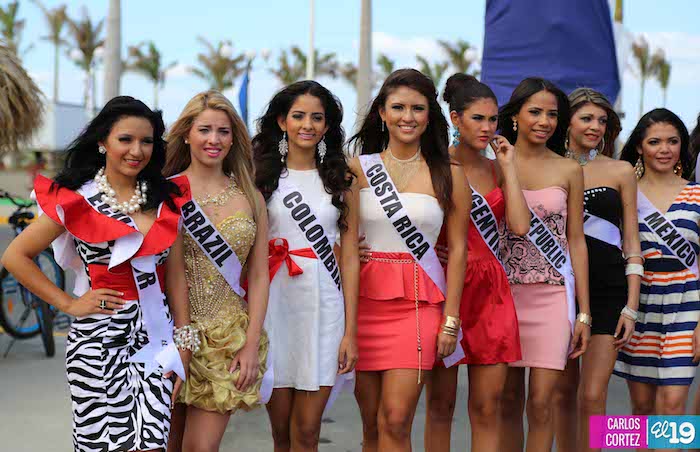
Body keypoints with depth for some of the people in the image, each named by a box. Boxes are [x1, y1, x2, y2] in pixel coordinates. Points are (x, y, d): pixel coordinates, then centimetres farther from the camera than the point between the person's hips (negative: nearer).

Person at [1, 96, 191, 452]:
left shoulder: (166, 199, 8)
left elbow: (175, 274, 9)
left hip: (155, 338, 3)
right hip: (98, 341, -3)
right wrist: (68, 304, -4)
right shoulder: (77, 201, -3)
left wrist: (183, 343, 5)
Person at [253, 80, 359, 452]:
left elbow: (350, 258, 4)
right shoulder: (260, 176, 4)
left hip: (324, 309, 0)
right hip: (273, 303, 0)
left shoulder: (340, 180, 7)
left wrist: (350, 331, -2)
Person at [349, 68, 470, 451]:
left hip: (419, 303, -1)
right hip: (365, 299, 1)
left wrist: (451, 319, 0)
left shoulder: (448, 175, 5)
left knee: (396, 420, -10)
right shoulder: (358, 168, 6)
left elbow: (458, 250, 6)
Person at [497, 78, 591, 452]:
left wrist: (584, 312, 3)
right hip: (504, 292, 0)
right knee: (509, 400, 6)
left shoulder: (569, 171, 5)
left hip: (552, 295, 0)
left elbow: (576, 242, 5)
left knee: (541, 402, -4)